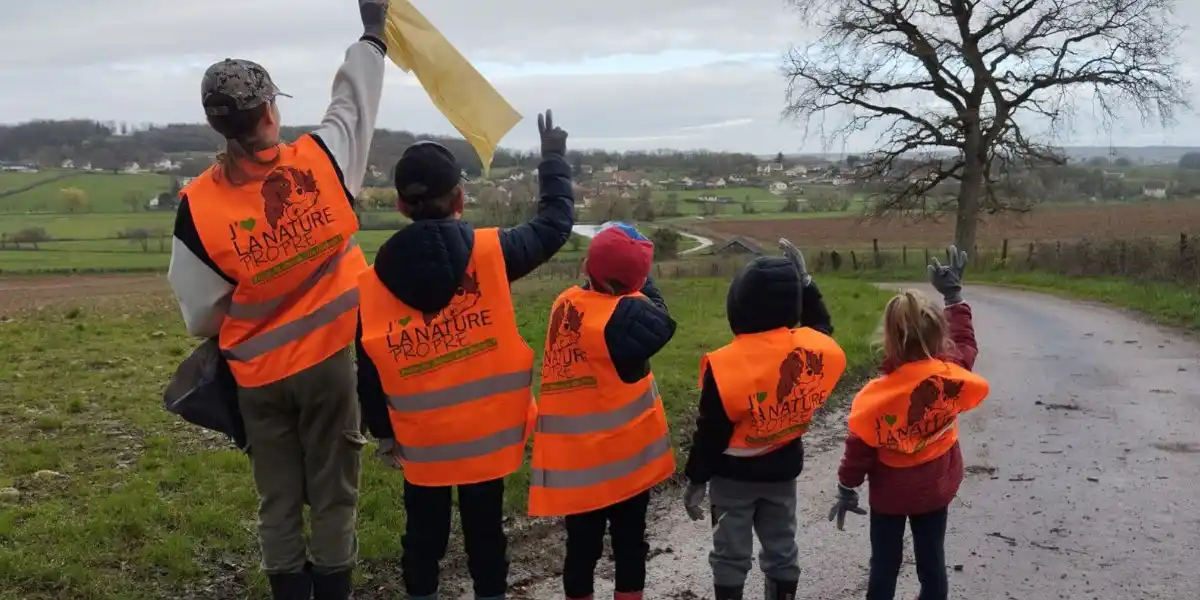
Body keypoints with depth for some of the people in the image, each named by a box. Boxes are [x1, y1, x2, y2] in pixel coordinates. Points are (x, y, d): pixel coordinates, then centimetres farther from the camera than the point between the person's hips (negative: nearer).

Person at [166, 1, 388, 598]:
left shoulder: (198, 206, -16)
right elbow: (354, 100, 4)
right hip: (327, 363, 0)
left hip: (258, 378, 0)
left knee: (278, 500, 15)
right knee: (332, 494, 12)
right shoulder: (321, 162, -17)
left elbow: (201, 313, -6)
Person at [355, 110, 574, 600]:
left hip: (420, 439, 1)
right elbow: (556, 222, 0)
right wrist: (553, 159, 15)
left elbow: (369, 371, -1)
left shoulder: (373, 282, -8)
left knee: (423, 531, 18)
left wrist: (383, 433, 13)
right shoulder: (490, 252, -14)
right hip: (486, 430, -1)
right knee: (485, 529, 15)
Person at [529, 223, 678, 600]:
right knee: (629, 543, 15)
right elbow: (660, 325, -7)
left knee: (582, 546, 14)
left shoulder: (565, 304, -3)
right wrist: (642, 285, 3)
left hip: (572, 458, 4)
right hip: (621, 454, -4)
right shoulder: (622, 313, -21)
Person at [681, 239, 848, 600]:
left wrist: (696, 479, -5)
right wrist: (804, 280, 13)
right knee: (781, 549, 19)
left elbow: (711, 431, -17)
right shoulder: (810, 349, -13)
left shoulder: (726, 364, -24)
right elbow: (821, 328, 15)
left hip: (734, 474, -4)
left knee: (731, 554, 10)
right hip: (783, 468, 4)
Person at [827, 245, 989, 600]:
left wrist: (846, 491, -1)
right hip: (936, 488, 3)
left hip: (890, 493, -3)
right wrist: (954, 294, 10)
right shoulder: (952, 374, -18)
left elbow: (859, 451, -15)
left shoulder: (878, 396, -25)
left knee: (885, 565, 12)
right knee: (931, 561, 15)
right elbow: (965, 343, 5)